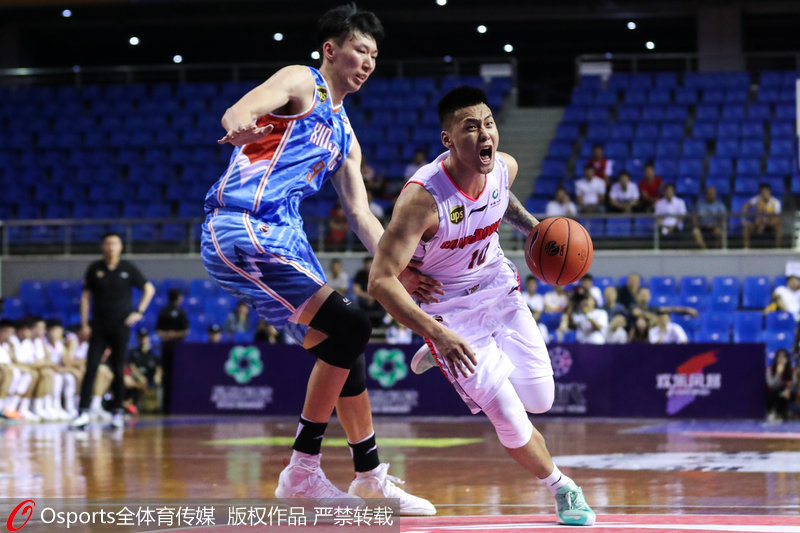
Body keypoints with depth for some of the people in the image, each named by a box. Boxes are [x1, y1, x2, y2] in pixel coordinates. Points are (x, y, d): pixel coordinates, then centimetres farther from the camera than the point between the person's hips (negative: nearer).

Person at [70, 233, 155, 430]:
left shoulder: (128, 268, 1)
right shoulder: (94, 269, 3)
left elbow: (149, 289, 9)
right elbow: (86, 296, 7)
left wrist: (139, 312, -1)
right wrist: (84, 324, 0)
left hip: (121, 327, 0)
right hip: (98, 327, 0)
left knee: (118, 371, 4)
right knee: (90, 368, -9)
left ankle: (117, 413, 12)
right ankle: (83, 412, -12)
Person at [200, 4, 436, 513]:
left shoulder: (345, 137, 25)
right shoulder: (301, 83, -1)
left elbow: (361, 214, 22)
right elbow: (237, 113, -20)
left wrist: (398, 268, 8)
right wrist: (242, 127, -45)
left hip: (284, 240, 10)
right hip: (240, 232, -9)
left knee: (345, 346, 14)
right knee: (348, 326, -18)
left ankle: (371, 477, 28)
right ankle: (302, 471, -13)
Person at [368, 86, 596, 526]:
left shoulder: (505, 168, -14)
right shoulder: (422, 196, -33)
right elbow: (381, 280, -33)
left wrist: (533, 228, 0)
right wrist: (438, 333, -41)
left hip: (499, 289, 6)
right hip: (448, 309, -5)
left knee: (540, 400, 5)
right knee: (510, 418, -11)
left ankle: (445, 354, 30)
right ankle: (562, 489, 18)